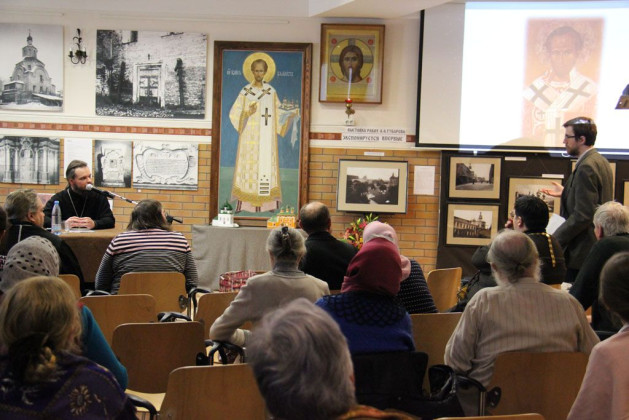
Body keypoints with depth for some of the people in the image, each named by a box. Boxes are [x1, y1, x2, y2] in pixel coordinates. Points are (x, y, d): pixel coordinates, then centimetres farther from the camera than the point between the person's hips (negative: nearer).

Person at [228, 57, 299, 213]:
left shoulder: (271, 91, 8)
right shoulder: (246, 91, -1)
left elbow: (277, 111, 15)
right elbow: (234, 112, -2)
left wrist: (292, 113, 2)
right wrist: (248, 112, -20)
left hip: (267, 136, 3)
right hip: (251, 135, -3)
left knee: (267, 165, 2)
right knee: (248, 165, -5)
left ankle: (268, 203, 5)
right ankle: (243, 202, -1)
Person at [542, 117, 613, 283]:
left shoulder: (586, 168, -19)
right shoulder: (600, 161, 12)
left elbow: (583, 215, -24)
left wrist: (555, 239, -19)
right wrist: (566, 193, 19)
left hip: (581, 251, -10)